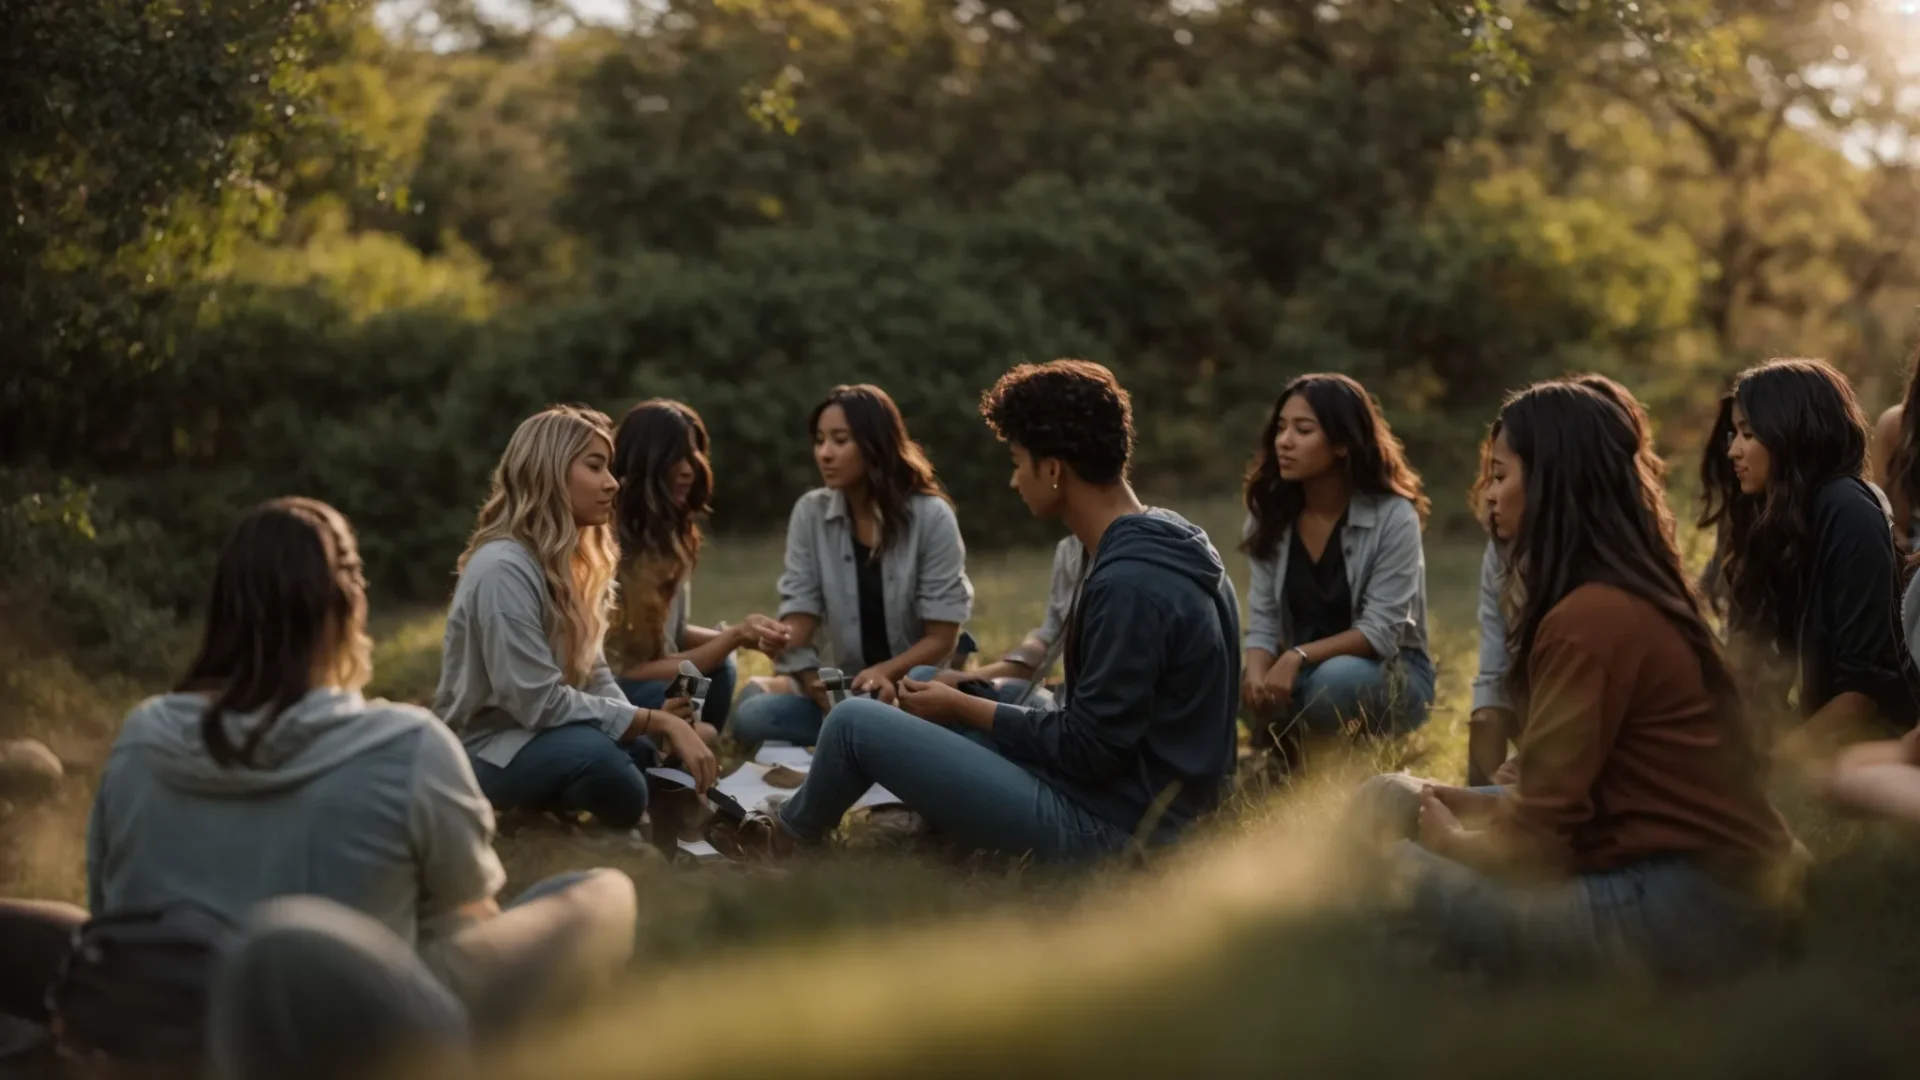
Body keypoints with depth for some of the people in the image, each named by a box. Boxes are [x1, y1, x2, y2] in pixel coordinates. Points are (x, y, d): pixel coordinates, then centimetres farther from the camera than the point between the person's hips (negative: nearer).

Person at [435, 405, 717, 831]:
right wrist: (655, 721, -23)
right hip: (488, 750, -9)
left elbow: (593, 675, 5)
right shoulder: (504, 568, -22)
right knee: (596, 754, -37)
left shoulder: (569, 558, 9)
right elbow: (541, 702, -25)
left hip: (548, 732, 9)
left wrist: (657, 723, -14)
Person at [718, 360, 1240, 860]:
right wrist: (968, 699, 13)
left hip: (1103, 821, -10)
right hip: (1151, 801, 10)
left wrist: (963, 708, -7)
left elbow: (1089, 749, -20)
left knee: (856, 722, -3)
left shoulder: (1129, 584, -24)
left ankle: (789, 838, 26)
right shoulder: (1169, 547, 6)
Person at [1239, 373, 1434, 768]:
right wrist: (1259, 674, -26)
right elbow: (1263, 621, -4)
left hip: (1389, 674, -3)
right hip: (1303, 672, 4)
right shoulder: (1269, 515, 0)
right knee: (1237, 689, -30)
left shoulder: (1393, 516, -16)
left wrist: (1298, 657, -32)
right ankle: (1287, 754, 0)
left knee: (1337, 680, -38)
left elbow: (1381, 630, -20)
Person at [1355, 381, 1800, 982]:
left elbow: (1537, 836, -17)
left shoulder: (1589, 618, -19)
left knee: (1422, 880, -13)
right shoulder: (1635, 593, 12)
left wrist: (1448, 839, 2)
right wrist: (1457, 805, 6)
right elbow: (1568, 793, 15)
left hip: (1694, 903, -10)